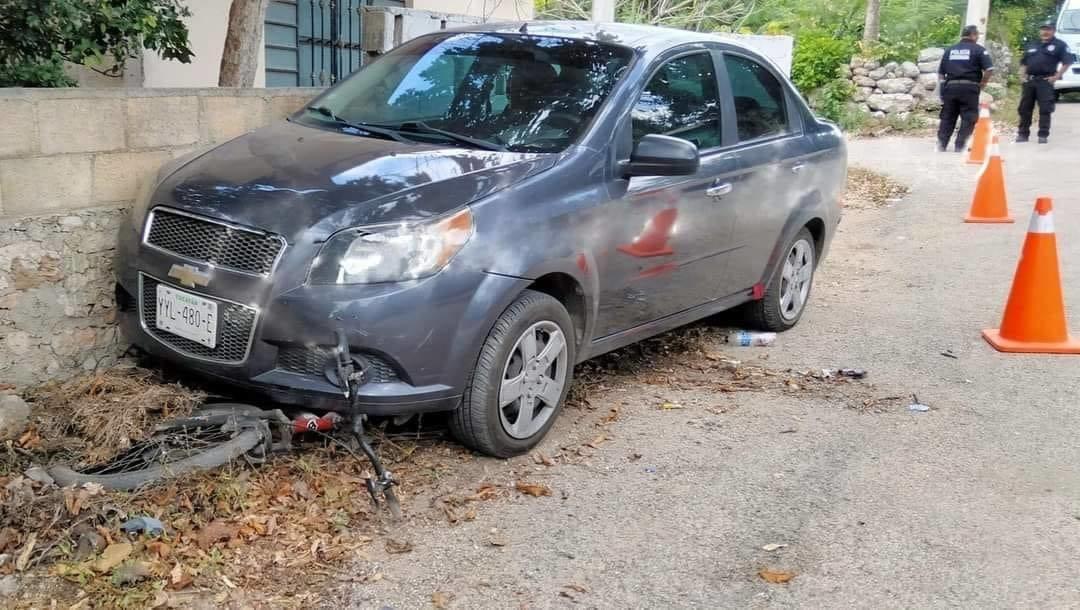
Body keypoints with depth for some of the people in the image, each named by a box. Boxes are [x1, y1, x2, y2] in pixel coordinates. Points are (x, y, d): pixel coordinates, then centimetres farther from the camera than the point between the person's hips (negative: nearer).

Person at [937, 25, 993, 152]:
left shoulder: (950, 50, 15)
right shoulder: (978, 49, 1)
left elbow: (940, 73, 13)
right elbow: (989, 69, -9)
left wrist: (944, 86, 18)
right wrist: (982, 84, 4)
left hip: (950, 86, 4)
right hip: (969, 87, -4)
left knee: (947, 117, 10)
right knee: (969, 118, 2)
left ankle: (941, 144, 6)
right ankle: (960, 145, -4)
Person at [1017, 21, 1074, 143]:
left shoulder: (1060, 45, 1)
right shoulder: (1031, 45, 17)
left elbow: (1067, 62, -4)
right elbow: (1023, 62, 24)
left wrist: (1057, 76, -10)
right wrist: (1022, 75, 10)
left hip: (1045, 81, -5)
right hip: (1029, 80, 5)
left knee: (1045, 109, -6)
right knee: (1024, 108, 6)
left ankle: (1043, 135, -3)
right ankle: (1023, 134, 13)